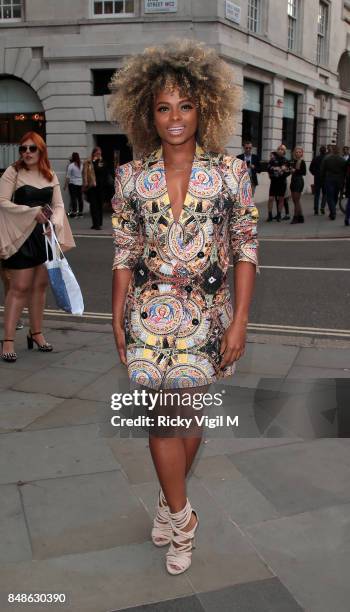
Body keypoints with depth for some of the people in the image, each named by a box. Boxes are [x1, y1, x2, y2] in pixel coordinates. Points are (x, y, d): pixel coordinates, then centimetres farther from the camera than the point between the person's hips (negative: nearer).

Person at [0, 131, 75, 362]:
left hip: (47, 236, 5)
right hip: (23, 235, -5)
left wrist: (54, 224, -14)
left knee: (40, 285, 11)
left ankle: (36, 333, 25)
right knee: (19, 288, -6)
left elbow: (59, 205, 6)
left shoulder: (51, 176, 9)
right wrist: (33, 212, -18)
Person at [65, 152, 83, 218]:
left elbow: (68, 177, -10)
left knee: (73, 198, -3)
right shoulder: (81, 165, 4)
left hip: (73, 183, -5)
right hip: (80, 183, 5)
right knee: (80, 198, 9)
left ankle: (74, 212, -5)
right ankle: (81, 212, 14)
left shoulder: (71, 165, -10)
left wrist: (65, 185, -3)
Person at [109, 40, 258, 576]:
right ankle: (181, 515, 21)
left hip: (206, 311, 0)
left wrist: (240, 321, -7)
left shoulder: (230, 172, -4)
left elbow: (246, 249, -2)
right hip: (149, 312, 1)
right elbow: (124, 253, 5)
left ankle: (171, 502, 35)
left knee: (191, 410, 10)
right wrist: (117, 318, 4)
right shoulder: (131, 177, 0)